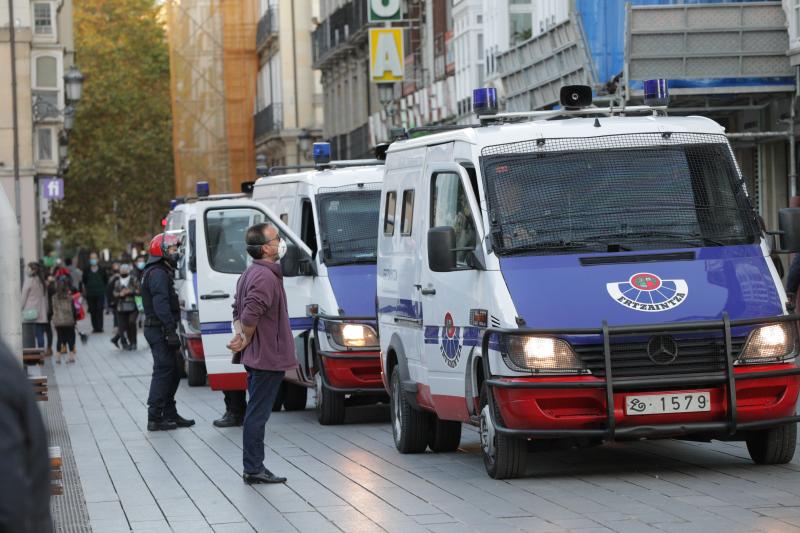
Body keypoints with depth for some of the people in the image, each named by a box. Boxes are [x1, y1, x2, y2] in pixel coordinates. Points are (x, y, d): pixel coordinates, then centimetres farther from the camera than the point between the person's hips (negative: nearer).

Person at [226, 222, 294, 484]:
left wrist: (241, 338, 7)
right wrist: (246, 340, -11)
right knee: (257, 413, -5)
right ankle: (253, 469, -1)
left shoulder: (249, 274, 14)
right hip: (268, 357, -10)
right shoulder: (266, 277, -20)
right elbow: (250, 316, -28)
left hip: (255, 357, 10)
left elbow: (238, 312, 20)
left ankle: (254, 468, 19)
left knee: (256, 413, 14)